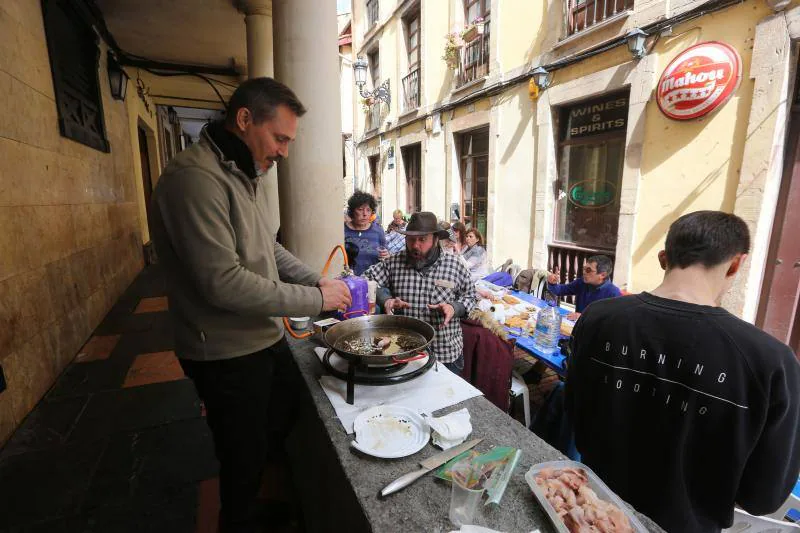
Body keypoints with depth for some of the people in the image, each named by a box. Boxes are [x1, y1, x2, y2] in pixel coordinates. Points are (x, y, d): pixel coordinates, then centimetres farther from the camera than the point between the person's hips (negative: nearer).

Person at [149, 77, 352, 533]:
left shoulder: (246, 175, 8)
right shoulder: (195, 178, -23)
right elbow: (223, 283, -29)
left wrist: (320, 281, 1)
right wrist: (315, 300, -21)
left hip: (267, 337, 9)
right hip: (228, 354, -9)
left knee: (287, 424, 25)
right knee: (245, 458, 12)